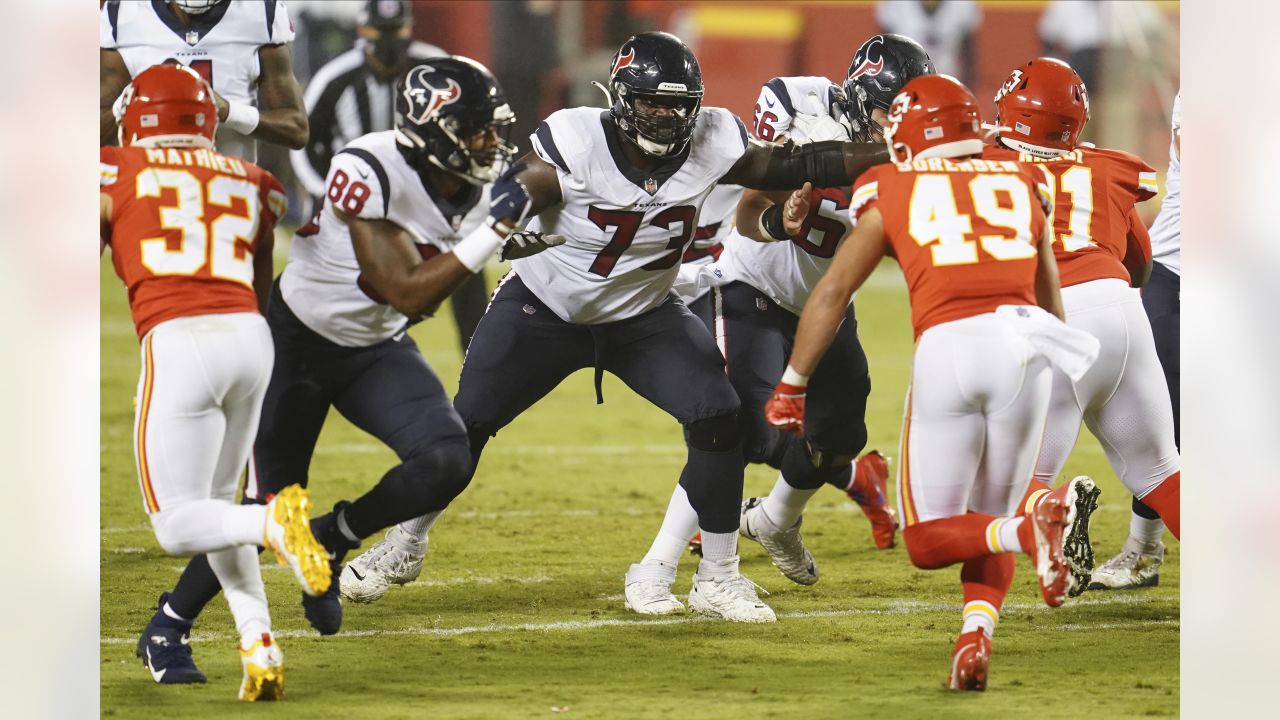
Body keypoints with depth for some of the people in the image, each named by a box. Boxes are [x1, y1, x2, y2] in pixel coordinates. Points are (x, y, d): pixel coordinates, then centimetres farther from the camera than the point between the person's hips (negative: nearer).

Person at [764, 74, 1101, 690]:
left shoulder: (892, 195, 16)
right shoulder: (1020, 186, 23)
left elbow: (831, 294, 14)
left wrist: (791, 386, 22)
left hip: (946, 347, -3)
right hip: (1022, 341, 3)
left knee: (929, 539, 6)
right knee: (990, 521, 19)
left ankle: (1033, 531, -23)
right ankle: (976, 634, -6)